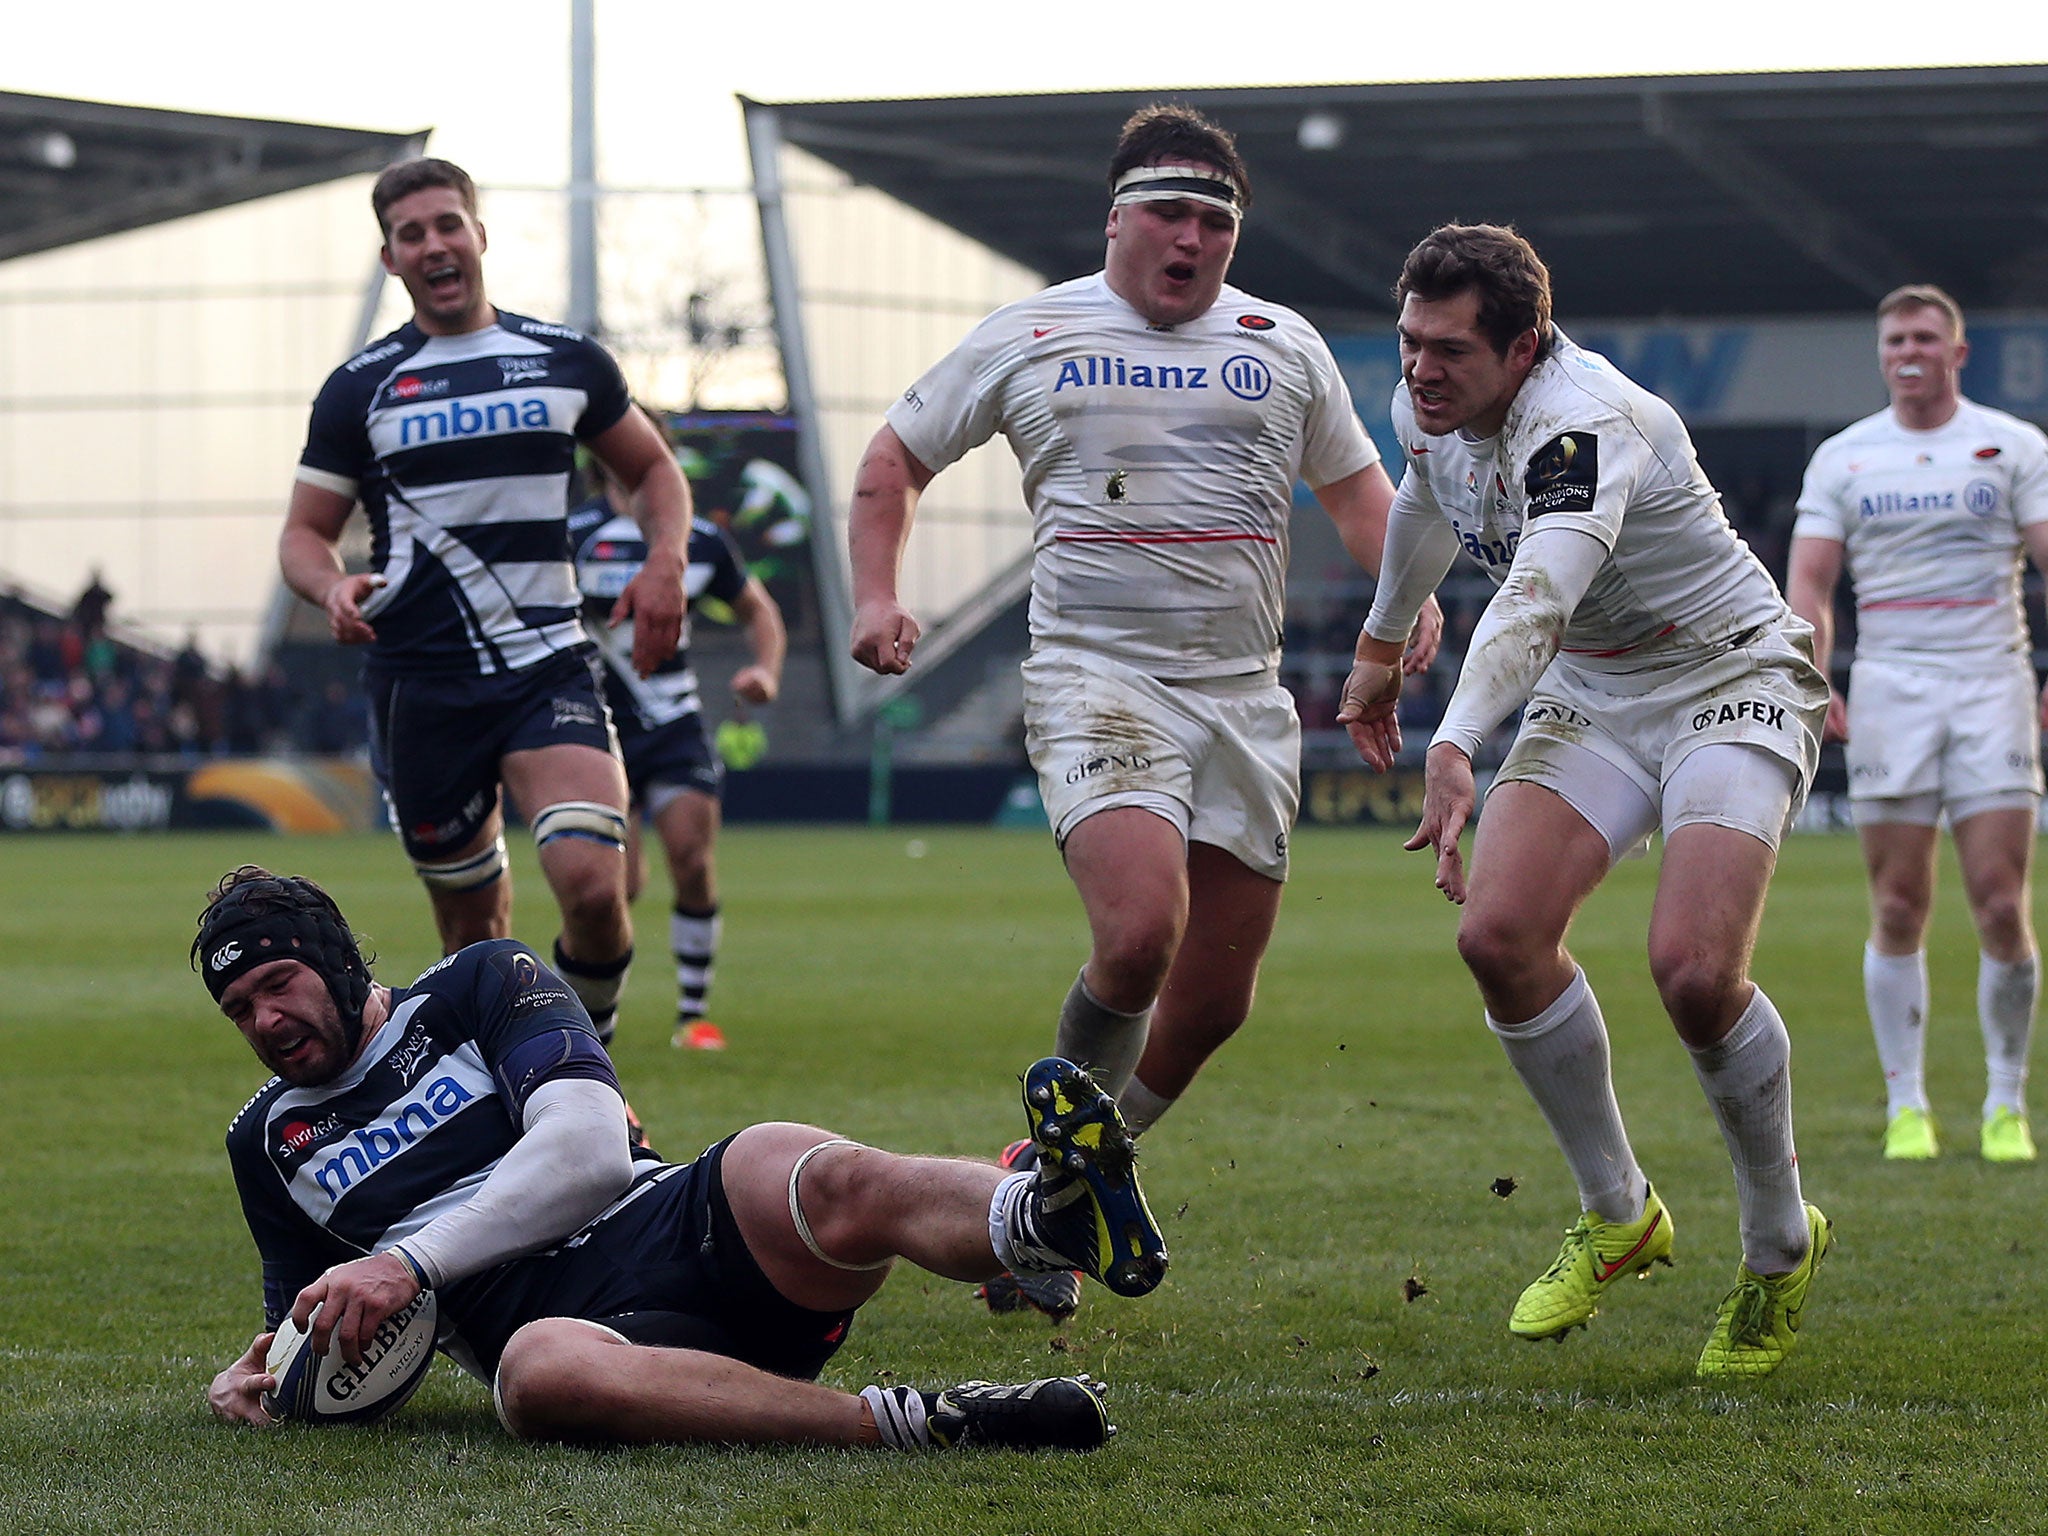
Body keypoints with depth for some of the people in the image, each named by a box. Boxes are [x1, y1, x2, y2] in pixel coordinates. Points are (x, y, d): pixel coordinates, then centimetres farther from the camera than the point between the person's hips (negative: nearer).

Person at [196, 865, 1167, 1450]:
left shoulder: (479, 986, 14)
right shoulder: (269, 1140, 25)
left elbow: (586, 1146, -2)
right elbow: (309, 1317, 36)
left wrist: (410, 1262, -10)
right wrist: (255, 1371, 10)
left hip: (675, 1226, 0)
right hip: (558, 1315, 0)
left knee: (837, 1184, -36)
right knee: (542, 1373, -42)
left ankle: (1056, 1212, -65)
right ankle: (924, 1424, -52)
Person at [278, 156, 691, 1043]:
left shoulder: (566, 360, 8)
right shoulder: (359, 388, 6)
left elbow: (651, 468, 21)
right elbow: (305, 533, 8)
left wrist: (664, 561, 1)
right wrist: (332, 587, -15)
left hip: (548, 664, 0)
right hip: (420, 683, 0)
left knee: (592, 885, -20)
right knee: (473, 933, 5)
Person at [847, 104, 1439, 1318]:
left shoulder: (1283, 346, 13)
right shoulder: (1028, 338, 6)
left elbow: (1356, 485, 24)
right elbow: (896, 458, 15)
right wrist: (878, 597, 1)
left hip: (1245, 693, 4)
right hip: (1098, 678, -4)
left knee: (1215, 1001, 2)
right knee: (1140, 933, -26)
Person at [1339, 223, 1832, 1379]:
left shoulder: (1582, 425, -31)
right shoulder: (1431, 410, -4)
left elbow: (1535, 596, -49)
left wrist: (1458, 745, -63)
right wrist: (1382, 649, 36)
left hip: (1731, 687, -7)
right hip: (1589, 694, 7)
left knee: (1695, 970, -26)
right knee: (1500, 934, -16)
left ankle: (1783, 1248, 1)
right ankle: (1620, 1217, 6)